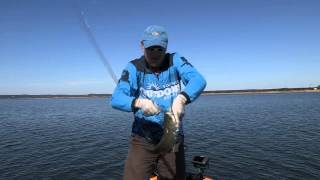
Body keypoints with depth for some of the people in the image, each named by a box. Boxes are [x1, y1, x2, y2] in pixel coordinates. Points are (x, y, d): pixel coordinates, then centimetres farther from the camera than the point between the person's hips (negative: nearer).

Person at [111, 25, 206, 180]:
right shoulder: (134, 67, -5)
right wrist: (139, 102, -36)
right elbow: (116, 98, -16)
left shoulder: (175, 61, -2)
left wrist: (181, 99, -37)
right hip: (142, 140, -1)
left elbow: (198, 80, -18)